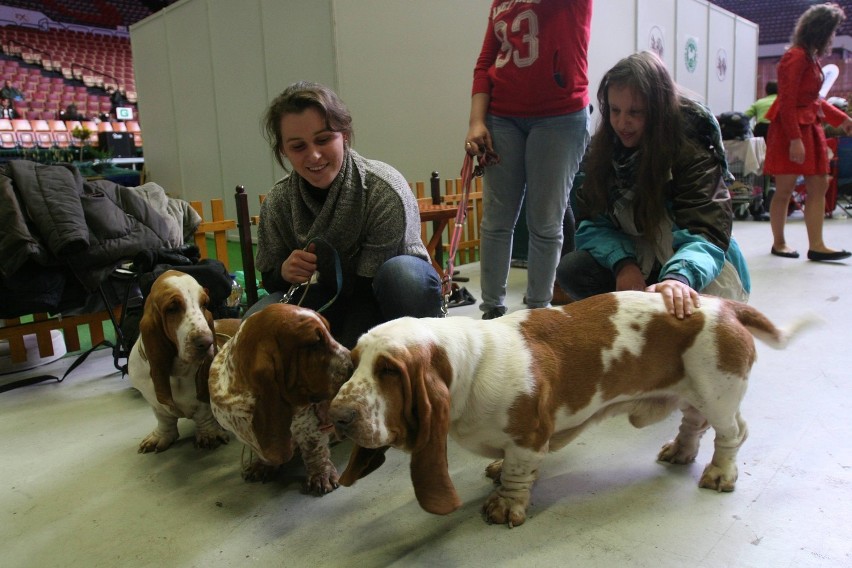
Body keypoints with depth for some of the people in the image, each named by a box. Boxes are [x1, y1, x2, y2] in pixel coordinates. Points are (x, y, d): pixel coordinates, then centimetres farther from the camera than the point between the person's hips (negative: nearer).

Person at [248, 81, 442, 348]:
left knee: (404, 272, -37)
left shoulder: (386, 191, -25)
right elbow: (270, 281, -1)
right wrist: (284, 272, -25)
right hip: (334, 305, 3)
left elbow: (368, 288, -24)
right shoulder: (277, 203, -11)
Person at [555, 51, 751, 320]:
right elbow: (592, 222, -9)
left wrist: (679, 278, -55)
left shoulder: (692, 151, -22)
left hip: (698, 273, -4)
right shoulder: (604, 149, -8)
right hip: (639, 264, 4)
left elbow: (707, 231, -33)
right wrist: (623, 263, -28)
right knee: (571, 270, -20)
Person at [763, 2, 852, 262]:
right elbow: (787, 102, -18)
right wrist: (795, 140, -23)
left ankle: (816, 246, 6)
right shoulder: (796, 57, -12)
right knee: (785, 189, -3)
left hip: (810, 128, 10)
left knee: (819, 186, 5)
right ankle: (779, 243, 9)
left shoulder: (810, 57, 16)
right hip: (791, 130, -10)